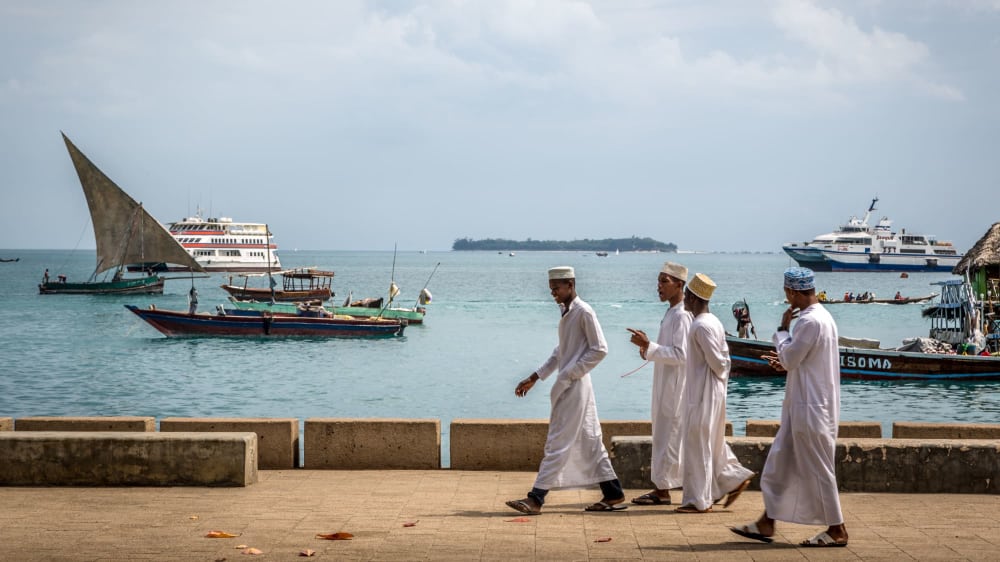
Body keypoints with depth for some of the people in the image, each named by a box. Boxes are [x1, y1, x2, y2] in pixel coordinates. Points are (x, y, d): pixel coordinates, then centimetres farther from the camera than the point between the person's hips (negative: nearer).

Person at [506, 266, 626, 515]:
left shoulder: (584, 312, -13)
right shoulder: (566, 313, 15)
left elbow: (599, 349, -15)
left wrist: (569, 374, -17)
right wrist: (534, 378, 18)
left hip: (575, 387, -9)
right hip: (568, 386, 9)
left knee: (558, 443, -8)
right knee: (589, 442, 11)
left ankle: (536, 499, -8)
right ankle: (613, 494, 16)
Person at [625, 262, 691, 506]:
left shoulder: (681, 315, -17)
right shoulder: (671, 313, 13)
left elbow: (681, 355, -23)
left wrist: (649, 346, -23)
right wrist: (649, 349, 5)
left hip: (675, 387, -10)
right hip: (665, 386, 10)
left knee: (668, 437, -4)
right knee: (663, 437, 12)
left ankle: (662, 490, 1)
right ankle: (661, 488, 18)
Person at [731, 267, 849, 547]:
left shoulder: (810, 321, -21)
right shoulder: (821, 316, 12)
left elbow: (789, 358, -16)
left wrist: (783, 329, -5)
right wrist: (786, 361, 7)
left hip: (810, 408, -10)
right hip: (804, 405, 10)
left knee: (817, 470, -1)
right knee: (779, 464, 13)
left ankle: (837, 530, 8)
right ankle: (766, 523, 19)